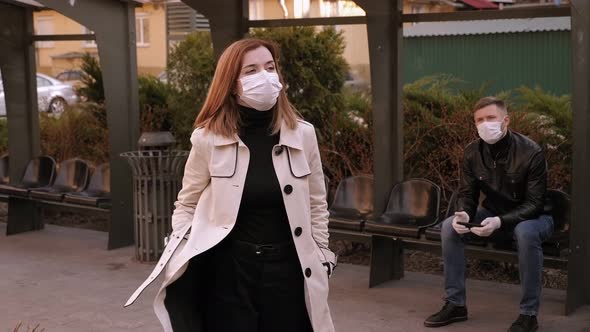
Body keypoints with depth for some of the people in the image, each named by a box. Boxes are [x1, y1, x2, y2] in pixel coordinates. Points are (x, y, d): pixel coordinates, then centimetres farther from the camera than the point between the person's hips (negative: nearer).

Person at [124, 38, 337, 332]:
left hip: (288, 270, 2)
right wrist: (180, 258, -7)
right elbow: (187, 205, 5)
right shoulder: (208, 138, -5)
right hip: (229, 269, -1)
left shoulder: (303, 134, -1)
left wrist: (321, 260, 8)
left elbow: (316, 205, 9)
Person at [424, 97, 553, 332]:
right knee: (450, 226, -16)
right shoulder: (472, 153, -10)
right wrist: (463, 215, -27)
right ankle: (455, 304, -7)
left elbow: (535, 203, -24)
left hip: (531, 217, -5)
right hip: (494, 215, 5)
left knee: (526, 232, -39)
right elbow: (467, 194, -2)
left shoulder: (531, 152, -24)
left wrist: (500, 222, -38)